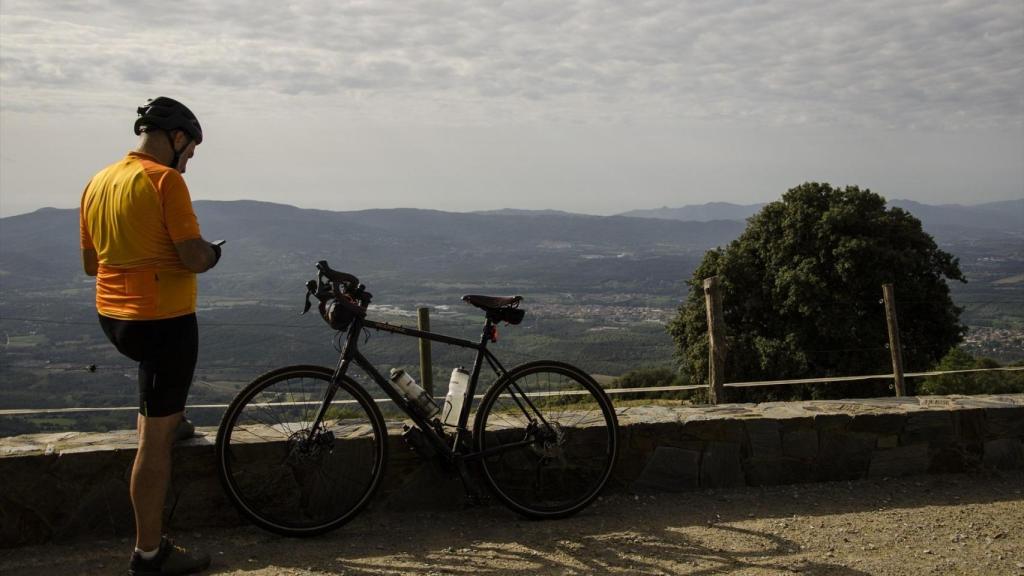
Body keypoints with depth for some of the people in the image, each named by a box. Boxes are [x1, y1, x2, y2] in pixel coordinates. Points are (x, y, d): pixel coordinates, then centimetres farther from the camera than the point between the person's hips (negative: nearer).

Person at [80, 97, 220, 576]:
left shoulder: (97, 183, 8)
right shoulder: (165, 180, -15)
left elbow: (90, 263, 15)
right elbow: (194, 258, -19)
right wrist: (212, 252, 2)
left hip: (112, 317, 8)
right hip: (163, 320, -8)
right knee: (157, 441, -1)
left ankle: (152, 411, 48)